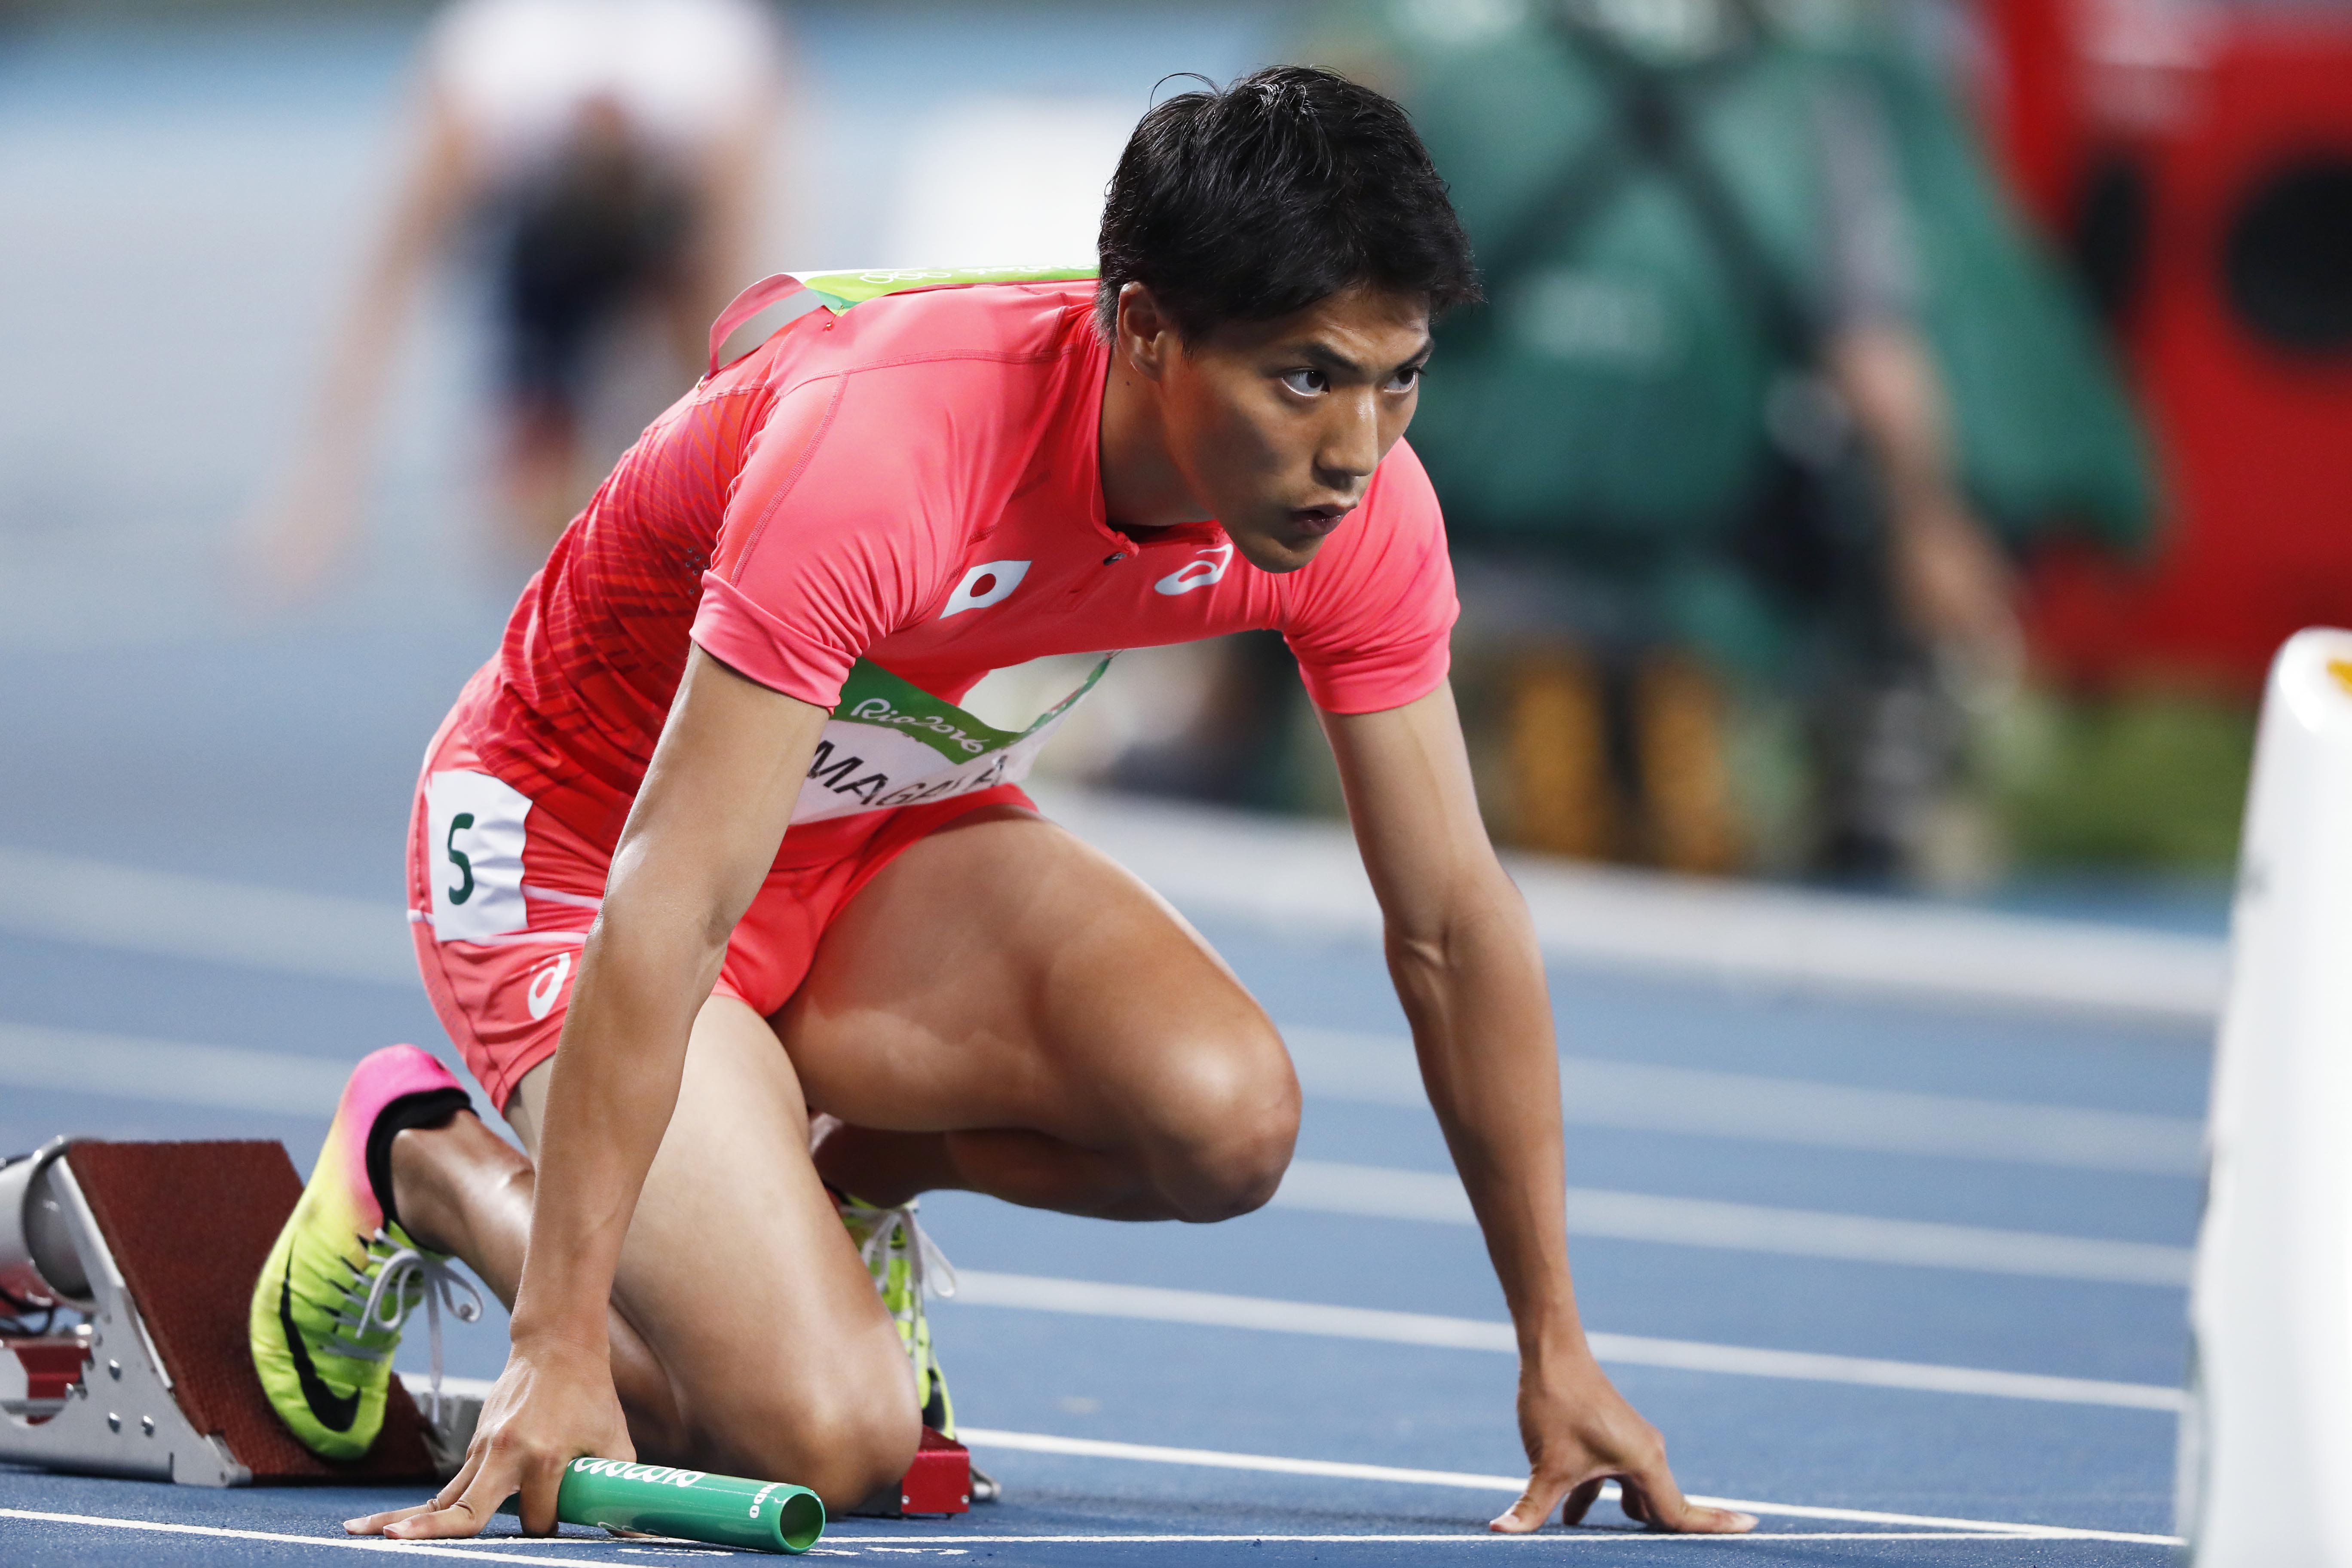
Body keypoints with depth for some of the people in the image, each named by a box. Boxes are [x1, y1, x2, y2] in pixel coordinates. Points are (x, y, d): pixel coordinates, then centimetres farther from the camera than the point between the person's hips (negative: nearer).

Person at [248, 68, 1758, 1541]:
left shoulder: (1363, 508, -19)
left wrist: (1557, 1352, -9)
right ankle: (426, 1161, 6)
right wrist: (558, 1354, -43)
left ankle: (821, 1167, 7)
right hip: (570, 834, -6)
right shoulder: (882, 455, -38)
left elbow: (1452, 920, -8)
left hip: (893, 823, 6)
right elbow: (668, 909, -39)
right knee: (830, 1438, -22)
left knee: (1226, 1116, -25)